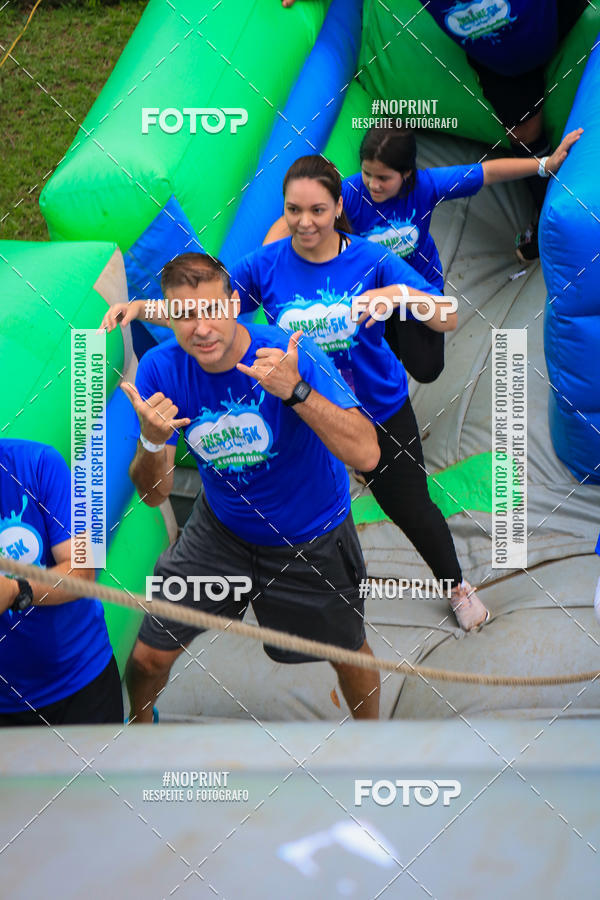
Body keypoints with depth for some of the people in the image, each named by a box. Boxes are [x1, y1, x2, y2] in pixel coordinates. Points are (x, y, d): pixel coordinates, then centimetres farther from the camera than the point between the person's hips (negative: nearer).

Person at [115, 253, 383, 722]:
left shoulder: (293, 355, -29)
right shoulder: (160, 369, -19)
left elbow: (366, 454, -37)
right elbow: (154, 494, -15)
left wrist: (295, 391, -50)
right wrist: (152, 441, -37)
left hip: (312, 537, -2)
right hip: (221, 529, 2)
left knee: (349, 656, 15)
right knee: (149, 657, 5)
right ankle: (139, 724, 41)